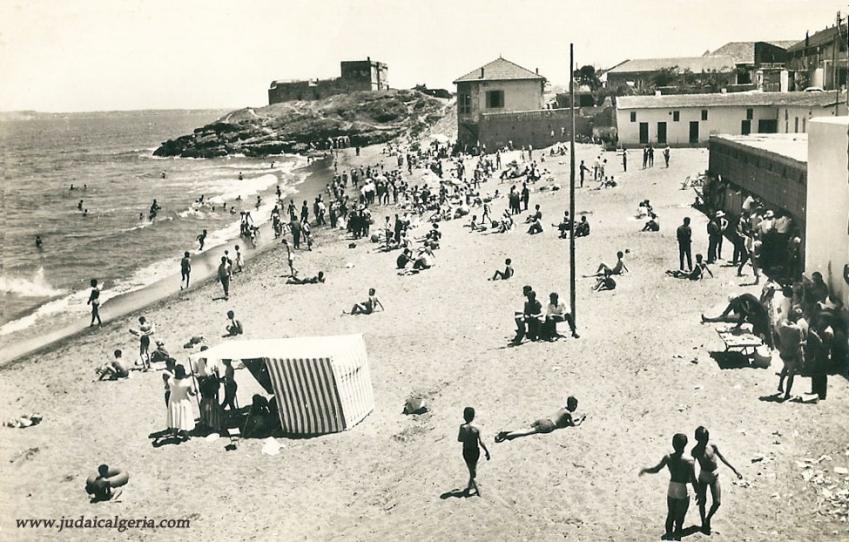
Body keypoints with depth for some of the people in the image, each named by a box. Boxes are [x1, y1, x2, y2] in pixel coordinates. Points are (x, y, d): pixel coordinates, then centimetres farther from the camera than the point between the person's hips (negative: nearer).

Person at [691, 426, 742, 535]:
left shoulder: (712, 446, -6)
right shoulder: (695, 451, -15)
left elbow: (722, 458, 8)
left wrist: (734, 470, 9)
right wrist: (696, 486, -14)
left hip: (714, 476, 3)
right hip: (703, 476, -3)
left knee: (717, 502, 1)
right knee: (702, 501, 6)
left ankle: (708, 519, 28)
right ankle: (704, 524, 27)